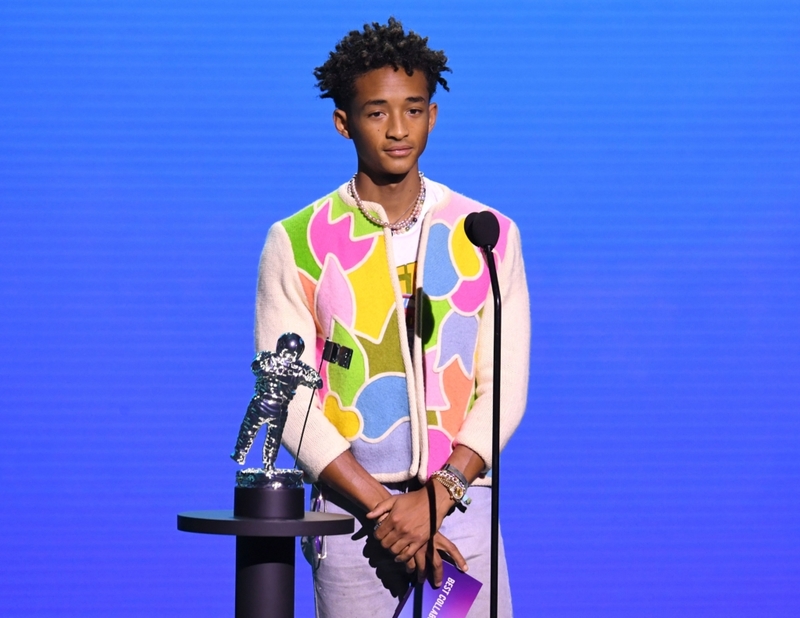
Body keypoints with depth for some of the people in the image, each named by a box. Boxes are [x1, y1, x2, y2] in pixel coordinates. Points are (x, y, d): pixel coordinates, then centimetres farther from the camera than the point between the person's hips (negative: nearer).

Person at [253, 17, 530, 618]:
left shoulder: (489, 236, 5)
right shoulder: (297, 243, 1)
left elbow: (503, 387, 1)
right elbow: (288, 398, -4)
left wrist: (436, 498, -11)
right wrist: (383, 506, -12)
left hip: (461, 503, 1)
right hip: (349, 510, -1)